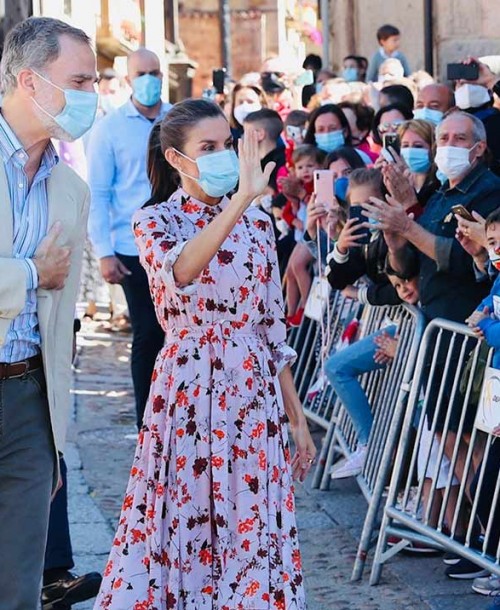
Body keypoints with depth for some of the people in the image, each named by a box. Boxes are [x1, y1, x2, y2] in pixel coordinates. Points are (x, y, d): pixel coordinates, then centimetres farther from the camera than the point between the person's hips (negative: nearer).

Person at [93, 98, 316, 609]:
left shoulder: (256, 222, 8)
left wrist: (297, 416, 11)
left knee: (252, 525, 4)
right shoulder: (156, 221, -4)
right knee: (184, 520, 2)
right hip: (189, 389, -3)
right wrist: (241, 198, -38)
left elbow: (273, 327, 12)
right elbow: (180, 273, -29)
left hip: (254, 391, 3)